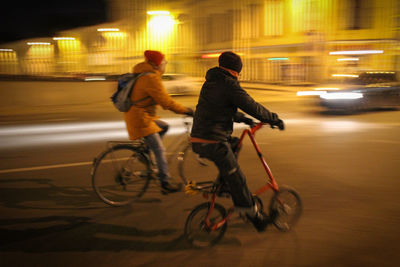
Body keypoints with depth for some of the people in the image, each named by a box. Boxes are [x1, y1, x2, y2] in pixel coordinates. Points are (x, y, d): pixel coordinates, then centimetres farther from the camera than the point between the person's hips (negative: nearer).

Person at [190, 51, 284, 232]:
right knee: (236, 178, 2)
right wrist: (274, 119, 3)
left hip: (197, 139, 9)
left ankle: (223, 183, 32)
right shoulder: (229, 85, -10)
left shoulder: (210, 82, 17)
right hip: (213, 142, -9)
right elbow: (252, 107, -10)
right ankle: (252, 213, 12)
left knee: (235, 143, 30)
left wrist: (242, 118, 31)